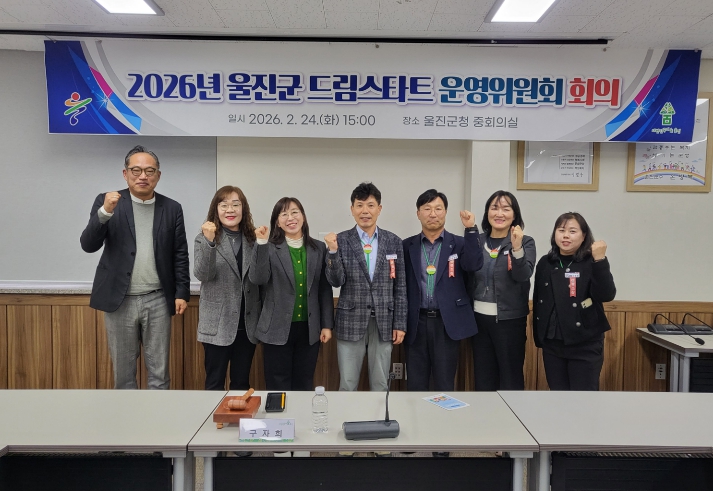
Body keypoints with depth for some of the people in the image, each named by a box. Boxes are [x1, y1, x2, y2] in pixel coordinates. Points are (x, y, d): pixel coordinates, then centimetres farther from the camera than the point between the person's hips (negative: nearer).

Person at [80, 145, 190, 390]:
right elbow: (88, 245, -8)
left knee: (159, 372, 8)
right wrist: (105, 212, -23)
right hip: (120, 300, 0)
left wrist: (182, 292, -1)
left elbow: (180, 255, 6)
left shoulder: (172, 208, 4)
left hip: (157, 300, 1)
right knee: (123, 371, 12)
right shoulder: (107, 201, 1)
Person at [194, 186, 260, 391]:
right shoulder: (204, 238, -2)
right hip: (218, 324, -3)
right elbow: (202, 275, -16)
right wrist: (209, 241, -28)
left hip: (247, 324, 3)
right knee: (215, 383, 8)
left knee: (242, 383, 15)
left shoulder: (252, 239, 6)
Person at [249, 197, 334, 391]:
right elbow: (258, 279, -18)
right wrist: (262, 244, -21)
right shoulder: (269, 248, -2)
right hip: (278, 329, -2)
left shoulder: (318, 248, 5)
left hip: (309, 329, 2)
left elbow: (325, 289, 6)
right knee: (278, 387, 6)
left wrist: (327, 324, 3)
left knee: (304, 385, 13)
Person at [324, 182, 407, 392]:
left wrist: (400, 324, 2)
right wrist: (333, 251, -23)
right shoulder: (341, 240, -3)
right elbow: (336, 281, -9)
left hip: (383, 323, 2)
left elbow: (400, 286, 4)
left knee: (380, 385, 13)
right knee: (347, 385, 9)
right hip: (351, 322, -1)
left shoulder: (393, 241, 3)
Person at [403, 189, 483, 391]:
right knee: (415, 386, 10)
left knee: (444, 386, 7)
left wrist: (471, 229, -18)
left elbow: (474, 265, -14)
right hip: (417, 323, 1)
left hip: (447, 323, -1)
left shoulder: (459, 244, 4)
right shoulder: (407, 246, 7)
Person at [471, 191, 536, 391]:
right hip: (479, 318, 3)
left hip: (510, 319, -3)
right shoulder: (477, 241, 5)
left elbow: (523, 276, -18)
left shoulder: (525, 242, -3)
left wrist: (517, 249, -29)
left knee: (510, 377, 7)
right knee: (482, 376, 14)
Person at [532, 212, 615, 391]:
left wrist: (600, 260, -28)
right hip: (552, 344, 4)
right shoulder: (545, 263, 4)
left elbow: (607, 295, -19)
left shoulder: (591, 263, -6)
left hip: (585, 345, -4)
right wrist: (538, 337, 12)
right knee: (557, 390, 12)